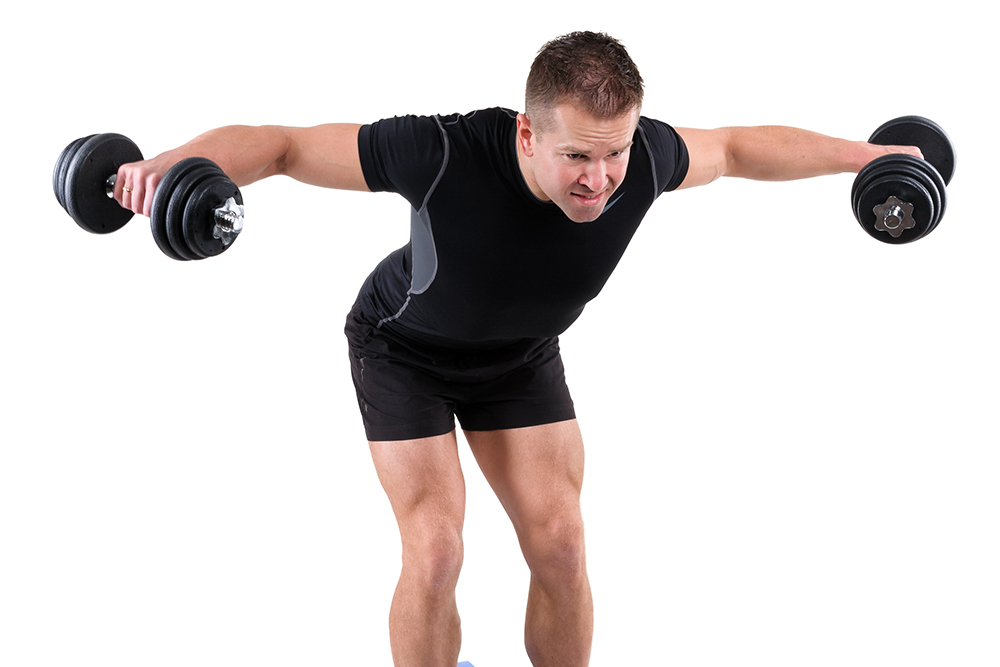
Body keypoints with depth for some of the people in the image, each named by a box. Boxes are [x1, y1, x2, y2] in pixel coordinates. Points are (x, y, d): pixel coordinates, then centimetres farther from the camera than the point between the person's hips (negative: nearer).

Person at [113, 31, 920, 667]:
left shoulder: (642, 159, -30)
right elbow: (280, 143, -34)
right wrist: (174, 162, -52)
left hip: (522, 355, 3)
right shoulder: (444, 155, -42)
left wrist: (865, 154, 3)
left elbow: (736, 146, -7)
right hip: (406, 349, -3)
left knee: (559, 543, -5)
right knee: (435, 552, -15)